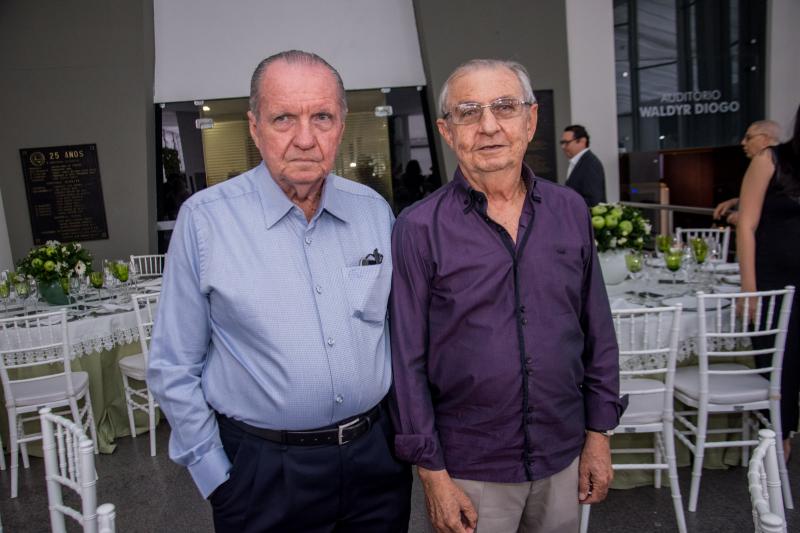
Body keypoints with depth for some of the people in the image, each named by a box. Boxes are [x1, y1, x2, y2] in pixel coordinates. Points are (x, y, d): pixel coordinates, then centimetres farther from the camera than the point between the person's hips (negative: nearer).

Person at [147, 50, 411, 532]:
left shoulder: (374, 209, -1)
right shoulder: (205, 219, -11)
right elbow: (174, 368, -6)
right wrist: (216, 475, -4)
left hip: (377, 454, 4)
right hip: (263, 469, -3)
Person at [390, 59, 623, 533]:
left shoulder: (570, 211, -1)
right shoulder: (419, 230, -12)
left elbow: (598, 333, 5)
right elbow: (407, 359, -10)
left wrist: (599, 433, 5)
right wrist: (433, 474, -9)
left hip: (563, 457, 4)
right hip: (469, 470, -3)